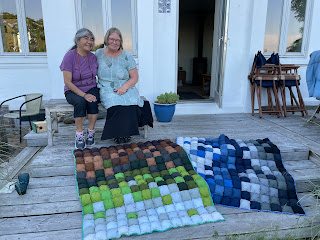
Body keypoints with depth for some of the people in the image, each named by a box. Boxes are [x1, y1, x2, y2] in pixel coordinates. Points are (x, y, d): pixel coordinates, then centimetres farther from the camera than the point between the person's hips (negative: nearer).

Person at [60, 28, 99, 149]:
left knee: (92, 101, -30)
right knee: (80, 101, -34)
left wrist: (96, 92, -6)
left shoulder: (92, 57, 2)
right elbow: (68, 82, -15)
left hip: (91, 89, 3)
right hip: (73, 91, -3)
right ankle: (79, 134, -20)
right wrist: (84, 95, -24)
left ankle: (91, 132, -16)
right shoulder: (70, 56, -12)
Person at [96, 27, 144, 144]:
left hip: (126, 89, 0)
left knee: (131, 103, -32)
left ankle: (125, 132, -12)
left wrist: (124, 87, -15)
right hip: (107, 90, 0)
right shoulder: (98, 54, 8)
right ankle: (118, 133, -13)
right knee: (117, 104, -33)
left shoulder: (126, 56, 3)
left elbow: (134, 77, 2)